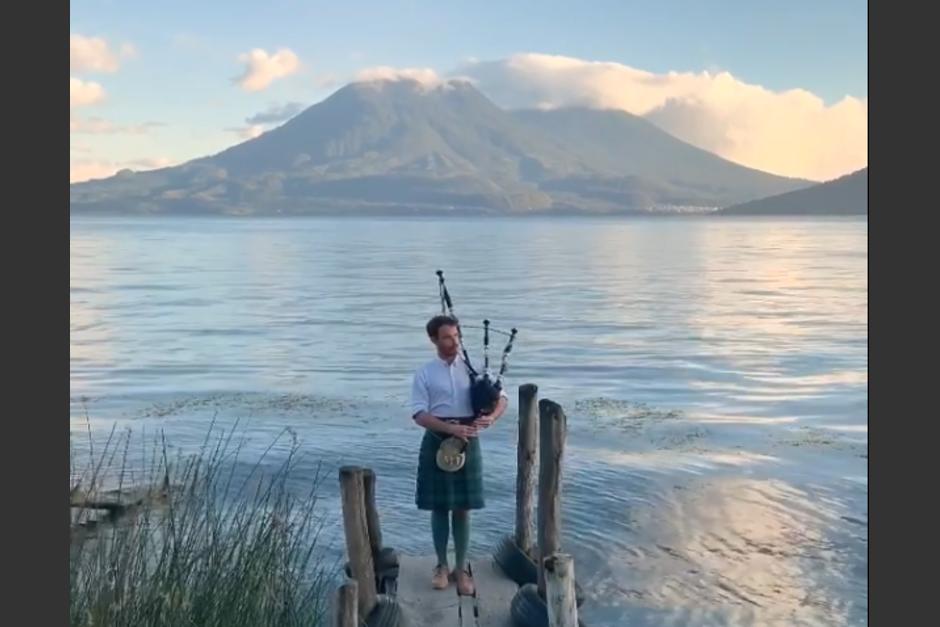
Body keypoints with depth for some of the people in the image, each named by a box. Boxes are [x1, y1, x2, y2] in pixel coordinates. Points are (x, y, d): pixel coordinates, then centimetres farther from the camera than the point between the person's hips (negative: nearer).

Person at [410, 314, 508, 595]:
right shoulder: (424, 374, -2)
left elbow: (502, 398, 2)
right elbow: (419, 414, -10)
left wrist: (491, 417, -20)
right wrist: (451, 428, -24)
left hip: (467, 443, 1)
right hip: (437, 444, -1)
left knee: (462, 509, 7)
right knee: (439, 507, 9)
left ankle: (460, 568, 18)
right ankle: (442, 565, 24)